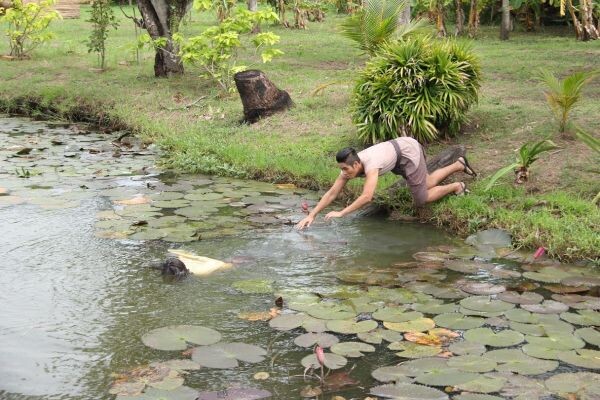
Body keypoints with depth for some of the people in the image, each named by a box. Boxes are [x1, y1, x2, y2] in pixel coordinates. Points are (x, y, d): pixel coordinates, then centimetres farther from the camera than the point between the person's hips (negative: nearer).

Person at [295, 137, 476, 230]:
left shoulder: (370, 166, -39)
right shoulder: (349, 167, -16)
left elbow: (367, 197, -51)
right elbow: (331, 193, -16)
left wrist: (341, 213, -49)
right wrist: (311, 215, -23)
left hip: (409, 151, -8)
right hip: (399, 147, 8)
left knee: (421, 200, -3)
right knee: (427, 184, 25)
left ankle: (456, 187, 16)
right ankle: (459, 165, 40)